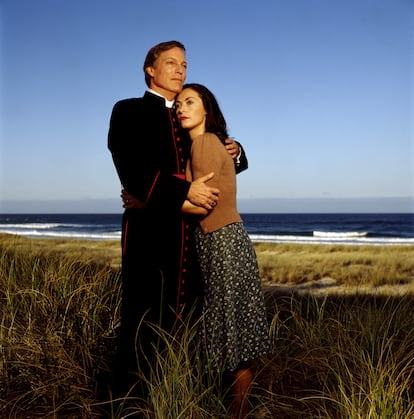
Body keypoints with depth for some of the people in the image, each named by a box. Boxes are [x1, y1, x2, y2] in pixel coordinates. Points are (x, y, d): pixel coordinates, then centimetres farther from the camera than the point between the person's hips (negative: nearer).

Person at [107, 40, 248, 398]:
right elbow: (133, 171, -13)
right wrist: (185, 190, -21)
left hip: (190, 235, 6)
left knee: (181, 320, 9)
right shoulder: (130, 111, 2)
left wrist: (233, 153, 5)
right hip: (150, 232, -6)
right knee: (145, 321, -5)